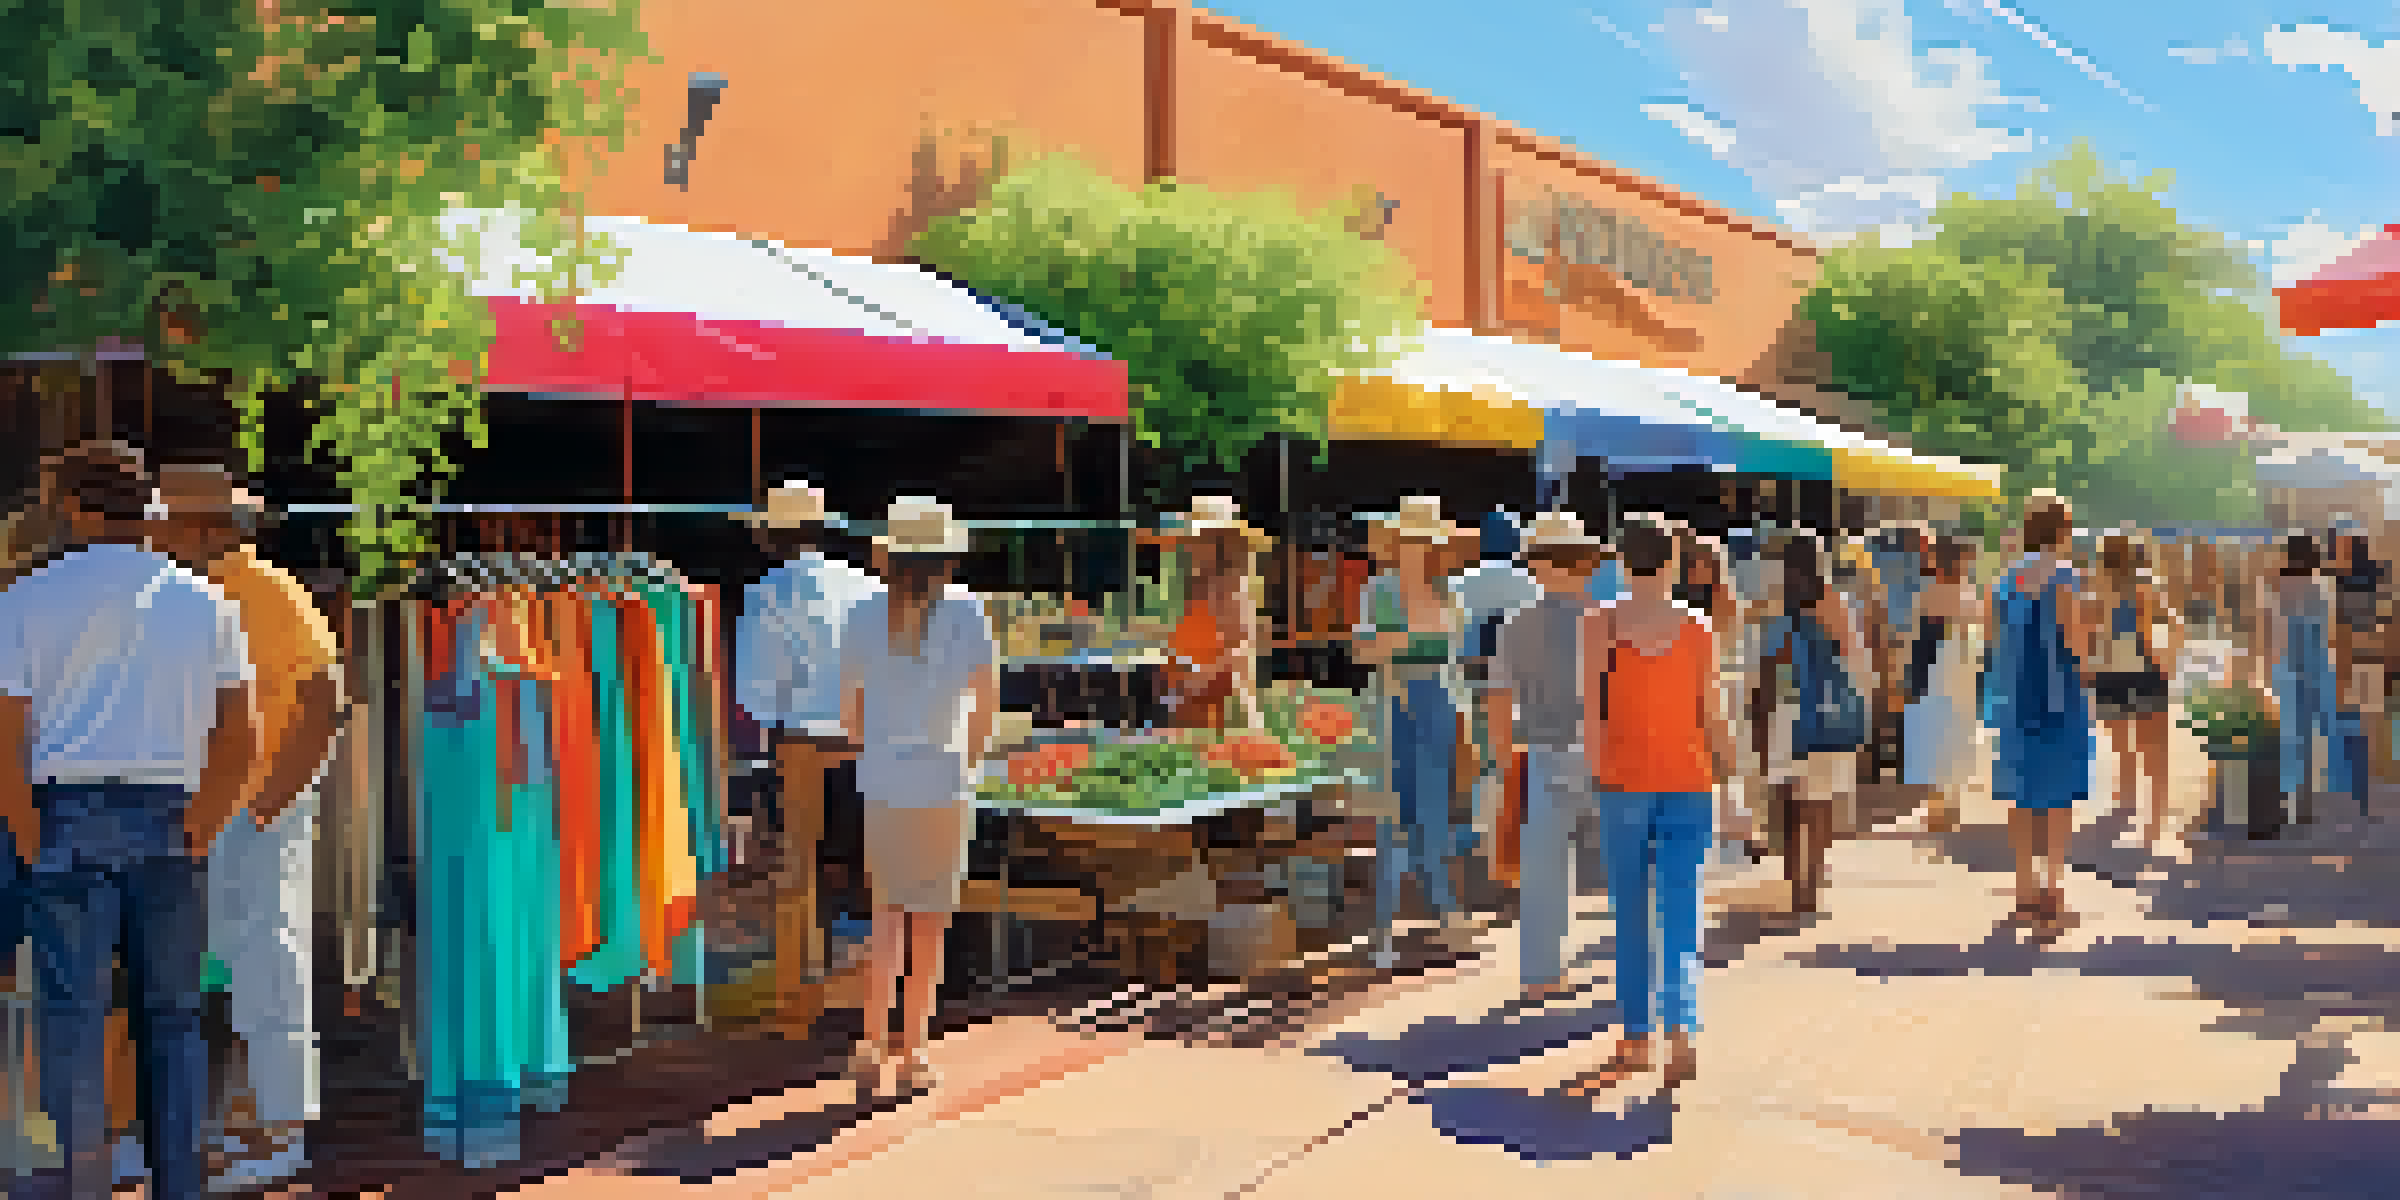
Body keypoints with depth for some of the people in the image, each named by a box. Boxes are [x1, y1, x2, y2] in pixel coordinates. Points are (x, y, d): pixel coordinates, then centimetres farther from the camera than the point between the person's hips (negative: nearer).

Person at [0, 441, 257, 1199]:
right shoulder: (205, 602, 9)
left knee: (72, 1000, 0)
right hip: (170, 820, 3)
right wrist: (197, 833, 8)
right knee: (172, 1010, 8)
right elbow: (239, 739, 6)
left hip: (69, 812, -2)